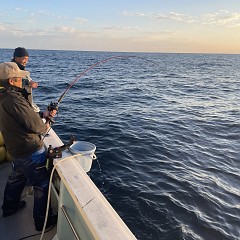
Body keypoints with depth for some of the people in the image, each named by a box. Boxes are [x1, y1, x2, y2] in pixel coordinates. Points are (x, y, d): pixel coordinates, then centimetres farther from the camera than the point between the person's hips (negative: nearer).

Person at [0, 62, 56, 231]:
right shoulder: (14, 99, -26)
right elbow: (34, 125, -26)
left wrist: (43, 114, 6)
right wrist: (45, 128, -5)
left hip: (16, 149, 10)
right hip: (31, 151, -10)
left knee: (16, 177, 30)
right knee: (42, 185, 4)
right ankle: (43, 221, 17)